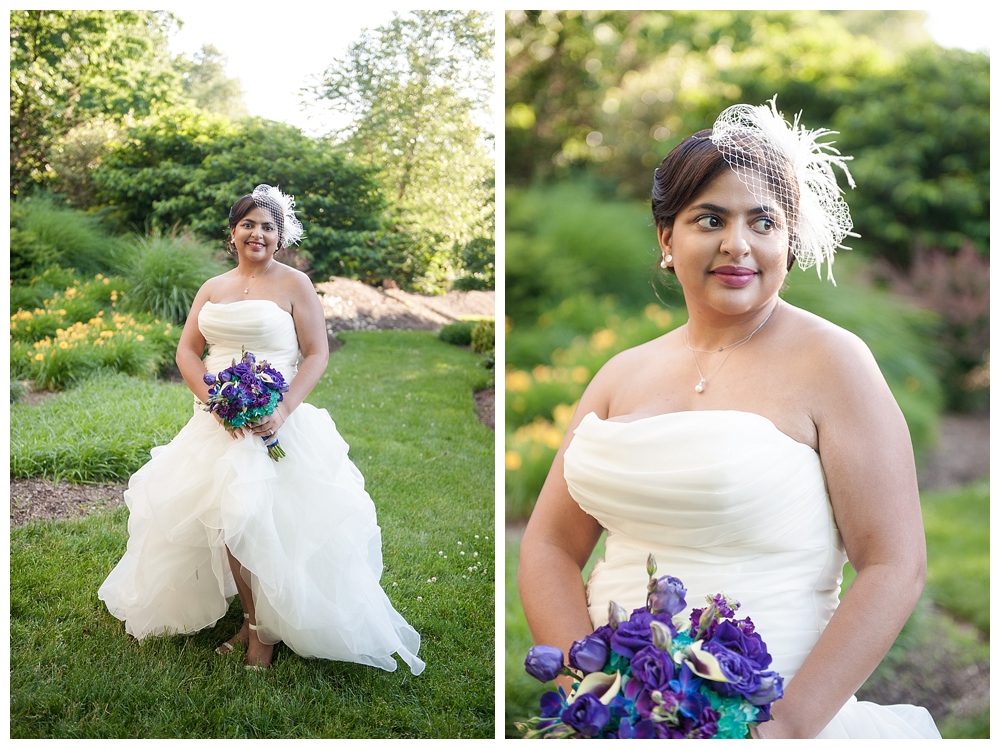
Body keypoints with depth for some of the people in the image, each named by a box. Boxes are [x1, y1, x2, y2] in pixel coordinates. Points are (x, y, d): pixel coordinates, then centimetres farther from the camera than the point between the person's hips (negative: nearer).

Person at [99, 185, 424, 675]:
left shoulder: (295, 284, 0)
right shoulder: (213, 288, 14)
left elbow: (317, 354, -4)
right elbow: (187, 351, 10)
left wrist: (283, 411, -18)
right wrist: (214, 399, -9)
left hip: (276, 422, -4)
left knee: (258, 518, -12)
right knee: (226, 517, -4)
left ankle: (264, 628, 6)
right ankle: (254, 621, 13)